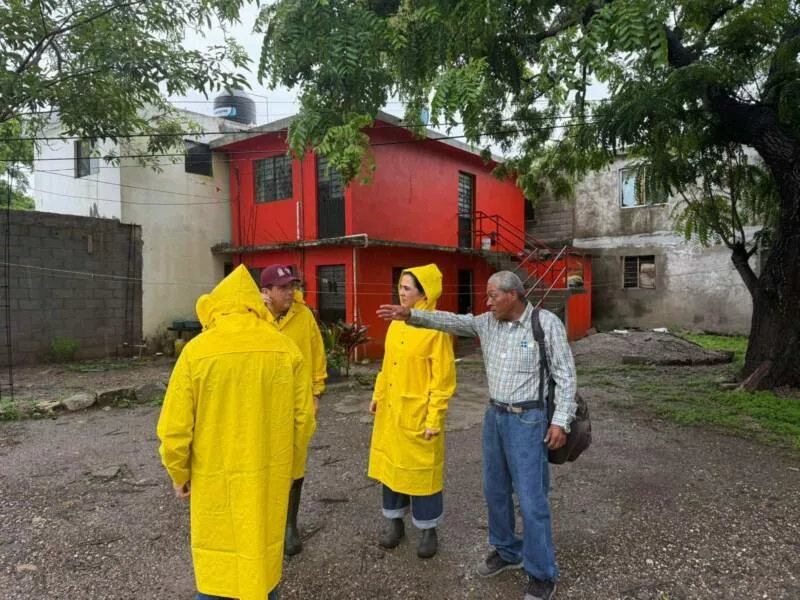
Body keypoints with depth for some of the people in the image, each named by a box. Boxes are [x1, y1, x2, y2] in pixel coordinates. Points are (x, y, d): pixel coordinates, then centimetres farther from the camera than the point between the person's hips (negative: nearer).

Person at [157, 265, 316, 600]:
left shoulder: (197, 350, -13)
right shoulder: (286, 349, -8)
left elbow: (175, 427, -10)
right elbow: (303, 420, -3)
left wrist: (179, 474, 8)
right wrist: (289, 468, 13)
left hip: (217, 480, -2)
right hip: (269, 476, 2)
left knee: (217, 569, 15)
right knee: (263, 557, 20)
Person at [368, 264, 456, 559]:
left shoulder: (436, 328, -16)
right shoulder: (396, 322, 5)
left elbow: (443, 378, -15)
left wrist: (434, 418, -16)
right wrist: (378, 396, 14)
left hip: (418, 414, -7)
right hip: (390, 410, 7)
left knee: (421, 469, 8)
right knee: (391, 464, 16)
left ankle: (428, 531, 27)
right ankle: (396, 522, 36)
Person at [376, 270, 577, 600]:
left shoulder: (547, 323, -12)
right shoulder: (488, 322, 4)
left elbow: (565, 374, -11)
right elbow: (451, 321, 2)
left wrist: (561, 421, -16)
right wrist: (410, 315, -8)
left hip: (529, 419, -6)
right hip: (494, 415, 6)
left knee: (531, 499, -1)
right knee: (495, 490, 16)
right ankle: (507, 551, 37)